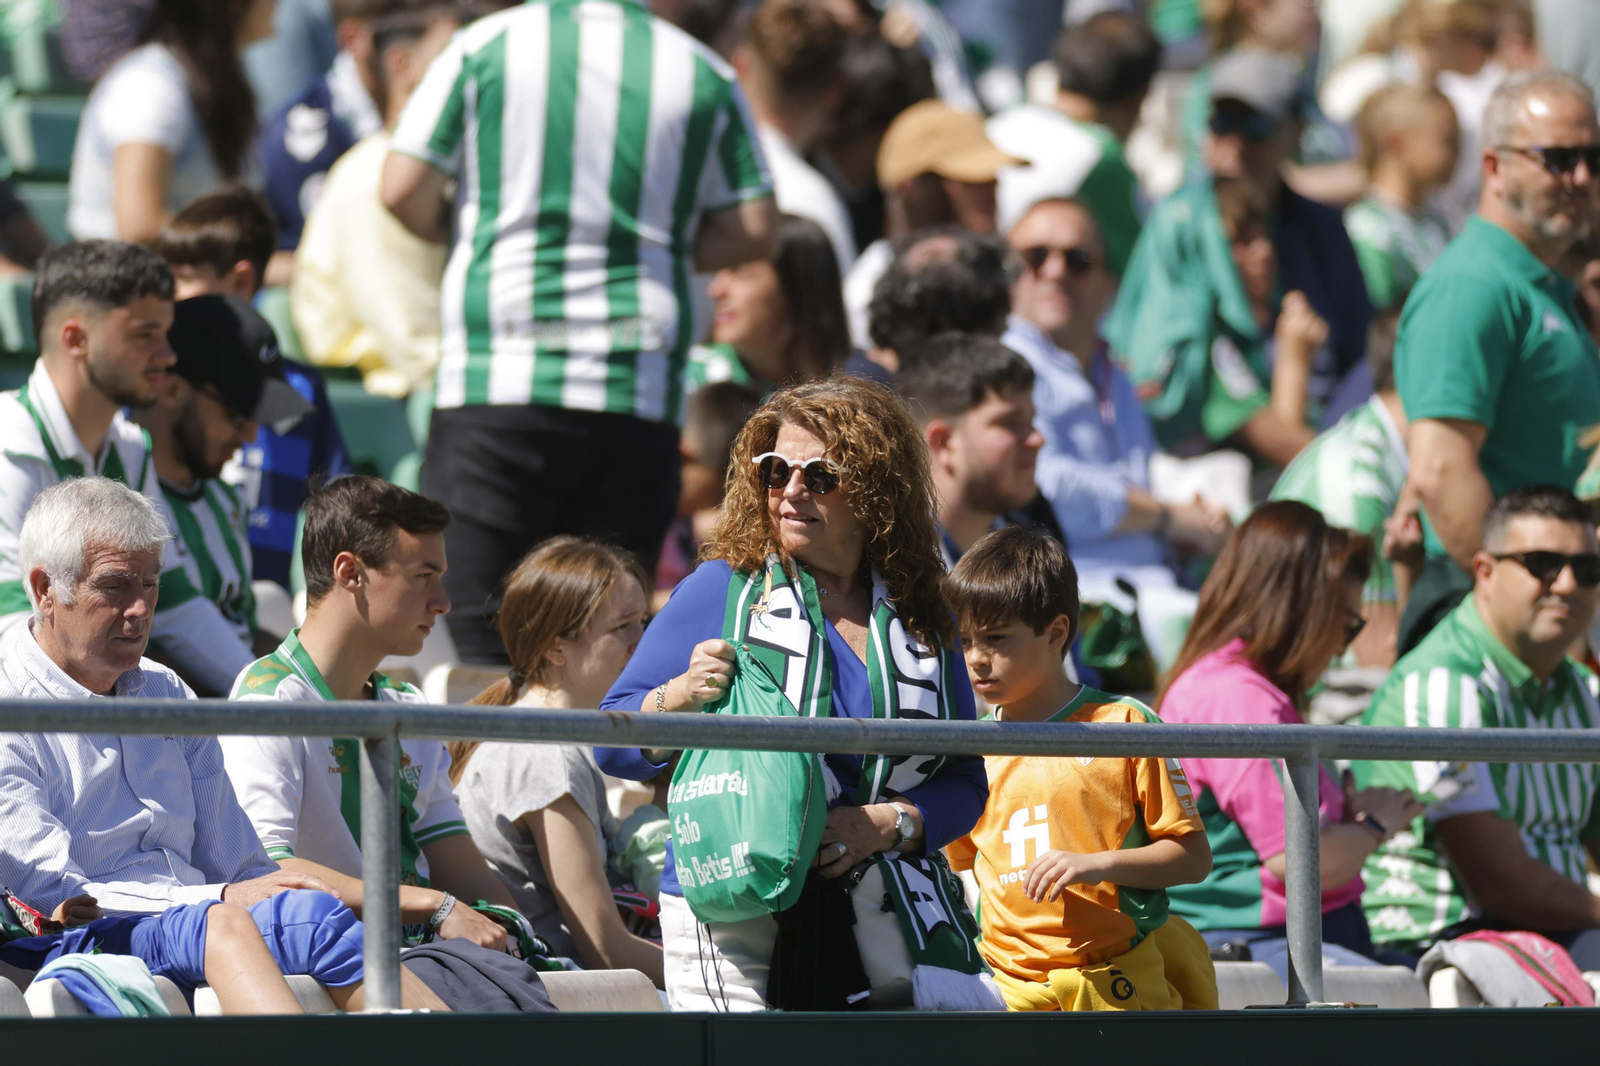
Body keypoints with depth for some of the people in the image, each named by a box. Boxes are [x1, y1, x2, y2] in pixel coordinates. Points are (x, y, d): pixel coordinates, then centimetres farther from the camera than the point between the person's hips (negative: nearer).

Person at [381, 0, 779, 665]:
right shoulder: (704, 74, 6)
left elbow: (403, 191, 0)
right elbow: (754, 230, 8)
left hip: (496, 387, -2)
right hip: (639, 396, 2)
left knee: (469, 636, -3)